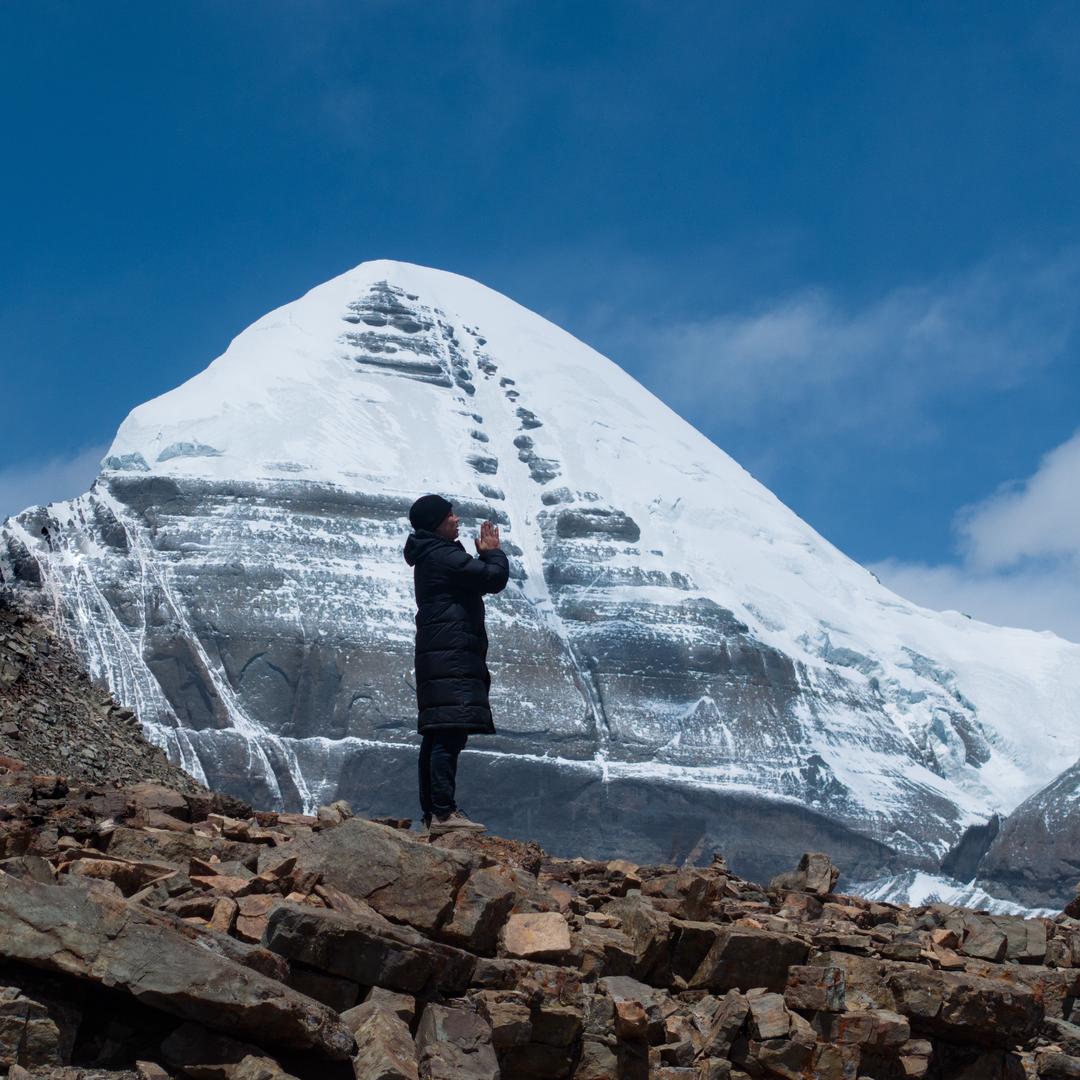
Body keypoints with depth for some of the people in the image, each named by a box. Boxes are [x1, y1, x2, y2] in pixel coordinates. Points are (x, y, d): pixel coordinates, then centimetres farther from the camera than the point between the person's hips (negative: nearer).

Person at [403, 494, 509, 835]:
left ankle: (432, 812, 12)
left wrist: (484, 555, 15)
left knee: (436, 736, 10)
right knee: (451, 732, -16)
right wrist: (493, 553, 4)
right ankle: (444, 811, -22)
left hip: (435, 657, 11)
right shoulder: (444, 556, -11)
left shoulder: (429, 558, 22)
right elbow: (494, 578, -14)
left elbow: (478, 578, 29)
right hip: (452, 656, -11)